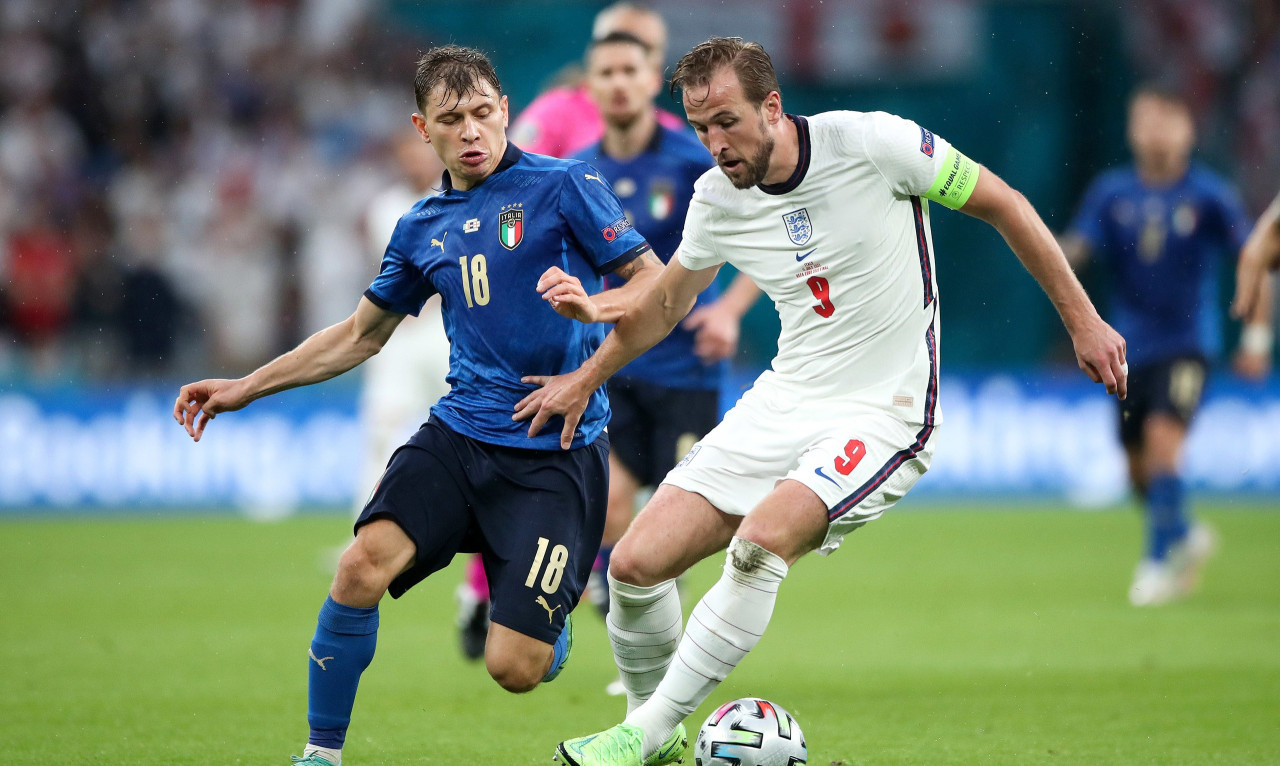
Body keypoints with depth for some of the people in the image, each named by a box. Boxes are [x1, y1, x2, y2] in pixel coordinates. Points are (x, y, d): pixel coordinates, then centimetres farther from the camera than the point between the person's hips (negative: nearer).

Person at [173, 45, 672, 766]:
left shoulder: (563, 186, -3)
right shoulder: (422, 228, 12)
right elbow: (362, 334, 25)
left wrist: (591, 340, -25)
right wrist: (243, 388, 22)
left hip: (557, 454, -4)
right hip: (459, 435, 4)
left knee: (515, 669, -11)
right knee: (363, 566, -23)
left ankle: (554, 623, 29)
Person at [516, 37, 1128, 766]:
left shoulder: (873, 143, -16)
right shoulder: (716, 200, 0)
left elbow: (1003, 205, -5)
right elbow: (667, 301, 21)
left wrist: (1082, 320, -3)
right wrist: (587, 379, 28)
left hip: (885, 416, -6)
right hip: (782, 402, 6)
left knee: (760, 541, -31)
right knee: (637, 564, -6)